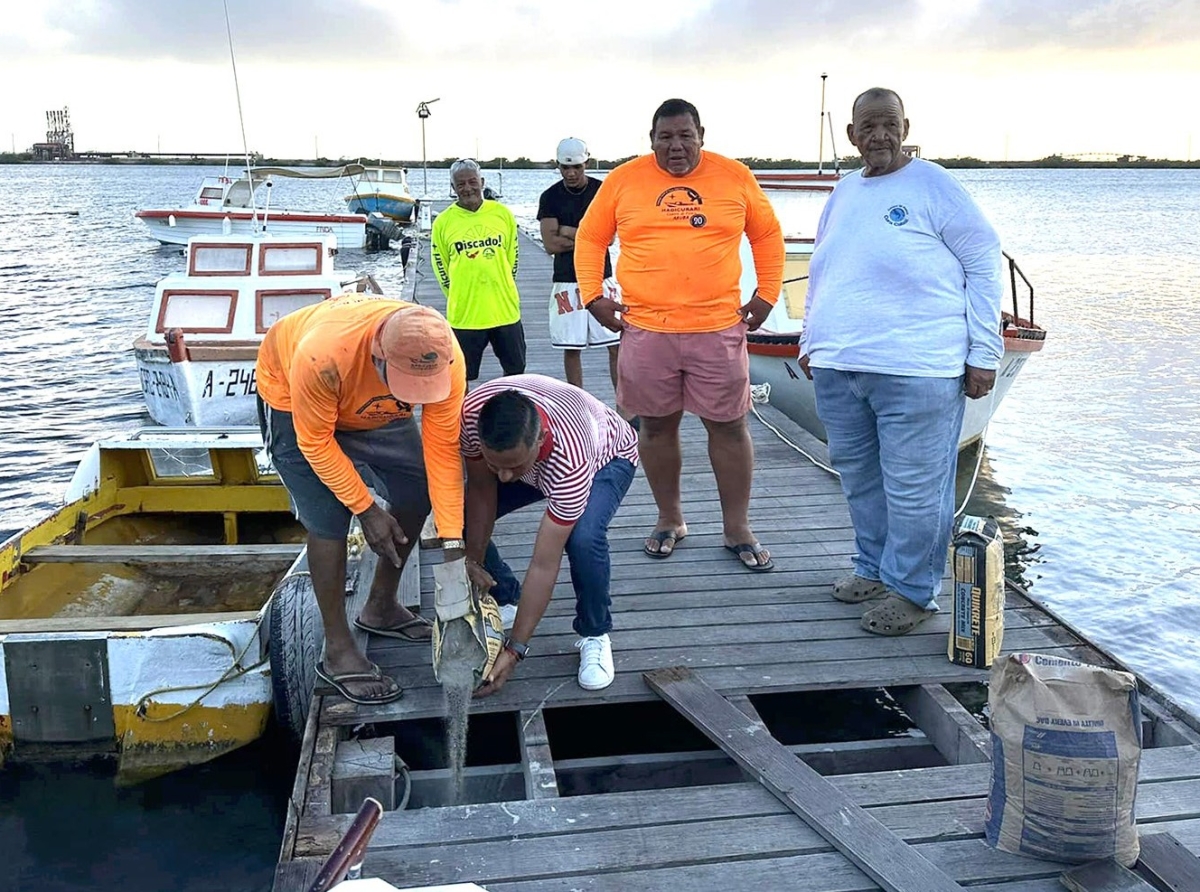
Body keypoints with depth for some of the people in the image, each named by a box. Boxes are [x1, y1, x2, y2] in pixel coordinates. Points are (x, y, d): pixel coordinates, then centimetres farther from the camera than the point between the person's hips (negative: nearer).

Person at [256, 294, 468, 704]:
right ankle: (338, 651, 2)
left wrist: (453, 543, -24)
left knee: (416, 495, 0)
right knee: (329, 521, -13)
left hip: (375, 407, 5)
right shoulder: (322, 354, -44)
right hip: (292, 399, -4)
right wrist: (366, 510, -24)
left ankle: (380, 608, 23)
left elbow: (442, 449, -25)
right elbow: (315, 443, -28)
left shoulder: (445, 358, -33)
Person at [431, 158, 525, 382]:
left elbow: (512, 257, 11)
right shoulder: (443, 221, -2)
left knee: (515, 370, 12)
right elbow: (441, 266, 6)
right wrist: (459, 296, 5)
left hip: (505, 310, 2)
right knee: (461, 378, 7)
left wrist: (504, 289, 10)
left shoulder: (502, 214, 2)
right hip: (463, 314, -1)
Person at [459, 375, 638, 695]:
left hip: (607, 456, -5)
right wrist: (473, 561, -22)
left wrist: (515, 650, -40)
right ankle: (506, 598, 14)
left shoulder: (571, 461, -46)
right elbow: (482, 489, -18)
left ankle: (594, 634, -7)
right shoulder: (472, 414, -37)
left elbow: (544, 565, -42)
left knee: (583, 538, -35)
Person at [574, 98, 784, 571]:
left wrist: (767, 294, 5)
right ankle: (669, 519, 27)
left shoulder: (735, 177, 3)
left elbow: (768, 235, 12)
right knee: (657, 426, 10)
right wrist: (593, 296, 2)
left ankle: (738, 528, 18)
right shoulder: (623, 180, 3)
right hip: (645, 329, 1)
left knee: (728, 426, 5)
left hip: (720, 328, 0)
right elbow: (589, 238, 10)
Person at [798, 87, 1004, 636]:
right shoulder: (844, 193, 17)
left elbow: (983, 262, -2)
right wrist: (811, 340, 22)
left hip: (915, 370, -6)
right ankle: (875, 568, 30)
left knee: (913, 487, -2)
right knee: (859, 478, 14)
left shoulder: (932, 185, -2)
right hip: (837, 368, 6)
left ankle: (912, 590, 12)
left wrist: (983, 353, -6)